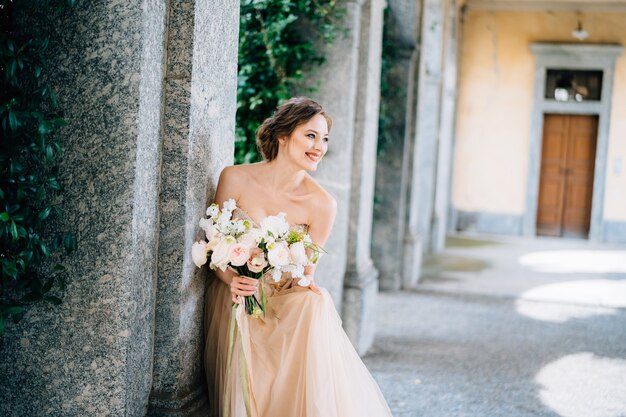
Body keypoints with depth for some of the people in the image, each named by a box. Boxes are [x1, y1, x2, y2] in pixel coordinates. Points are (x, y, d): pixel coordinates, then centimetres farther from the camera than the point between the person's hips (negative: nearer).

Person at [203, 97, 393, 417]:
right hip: (234, 298, -1)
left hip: (285, 302, 1)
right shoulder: (236, 179, -9)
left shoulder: (322, 205, -8)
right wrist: (232, 279, -18)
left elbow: (305, 272, 2)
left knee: (316, 304, -33)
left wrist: (304, 285, -20)